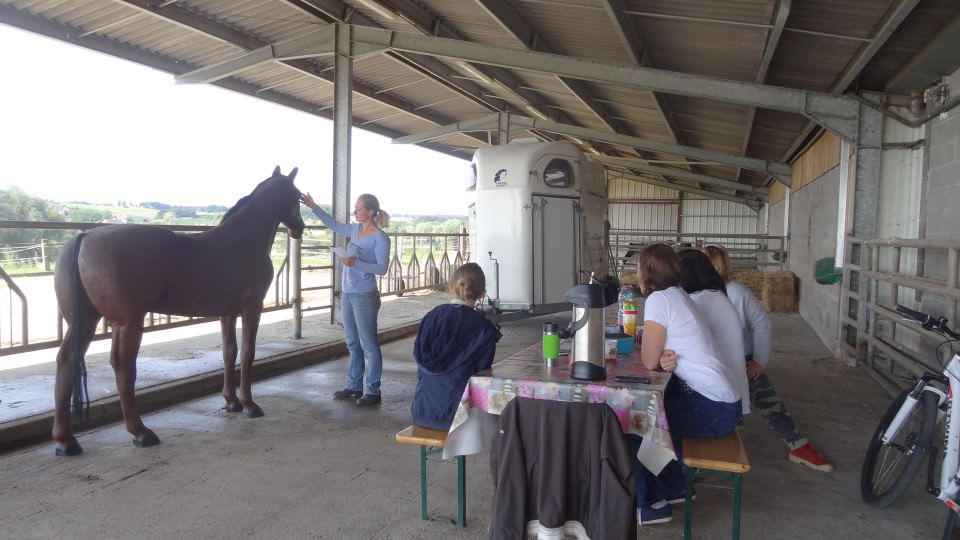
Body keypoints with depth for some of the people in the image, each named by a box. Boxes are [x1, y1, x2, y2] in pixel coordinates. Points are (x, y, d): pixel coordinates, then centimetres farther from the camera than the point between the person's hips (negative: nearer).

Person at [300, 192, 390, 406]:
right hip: (347, 294, 8)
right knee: (353, 344, 14)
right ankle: (354, 387, 25)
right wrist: (313, 206, 19)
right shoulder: (355, 230, 9)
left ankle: (373, 391, 5)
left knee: (369, 345, -2)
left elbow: (382, 268, -17)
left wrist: (356, 263, -26)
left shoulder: (380, 238, -12)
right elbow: (333, 225, 23)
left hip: (365, 296, -8)